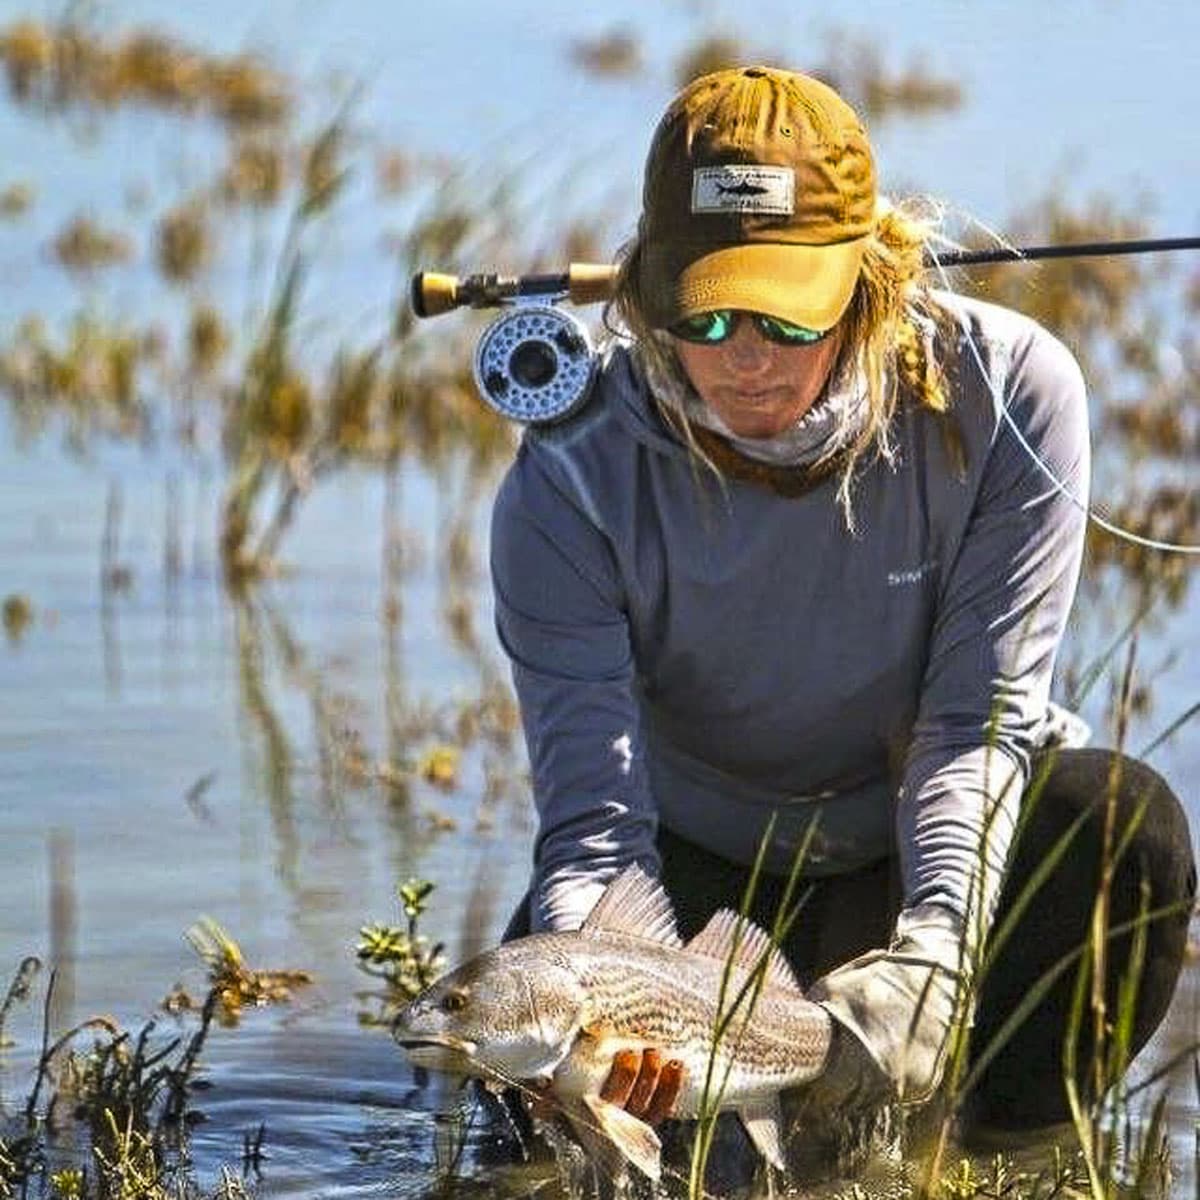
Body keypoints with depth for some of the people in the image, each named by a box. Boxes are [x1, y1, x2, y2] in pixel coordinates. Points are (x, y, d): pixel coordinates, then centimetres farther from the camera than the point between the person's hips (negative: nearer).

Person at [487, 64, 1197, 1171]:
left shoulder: (1007, 391, -22)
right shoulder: (571, 488, -23)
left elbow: (982, 717, -22)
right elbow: (593, 816, -28)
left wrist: (929, 955, -41)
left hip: (923, 855, 0)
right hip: (698, 862, 0)